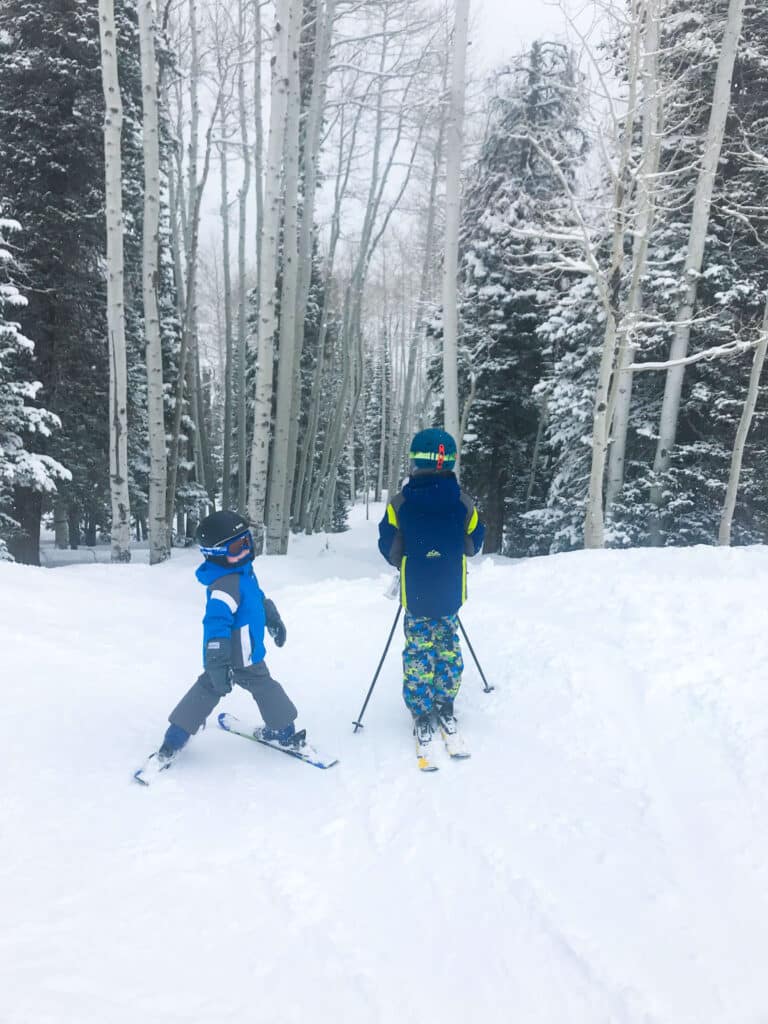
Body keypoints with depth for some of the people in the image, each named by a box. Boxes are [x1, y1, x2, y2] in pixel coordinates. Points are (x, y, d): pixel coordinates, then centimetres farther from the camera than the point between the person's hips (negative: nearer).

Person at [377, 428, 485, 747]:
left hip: (416, 593, -1)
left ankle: (422, 715, 16)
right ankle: (445, 708, 27)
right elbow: (473, 545, 5)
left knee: (418, 650, 10)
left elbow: (389, 549, -4)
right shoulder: (464, 504, -8)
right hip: (451, 592, 2)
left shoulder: (400, 504, -13)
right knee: (448, 647, 17)